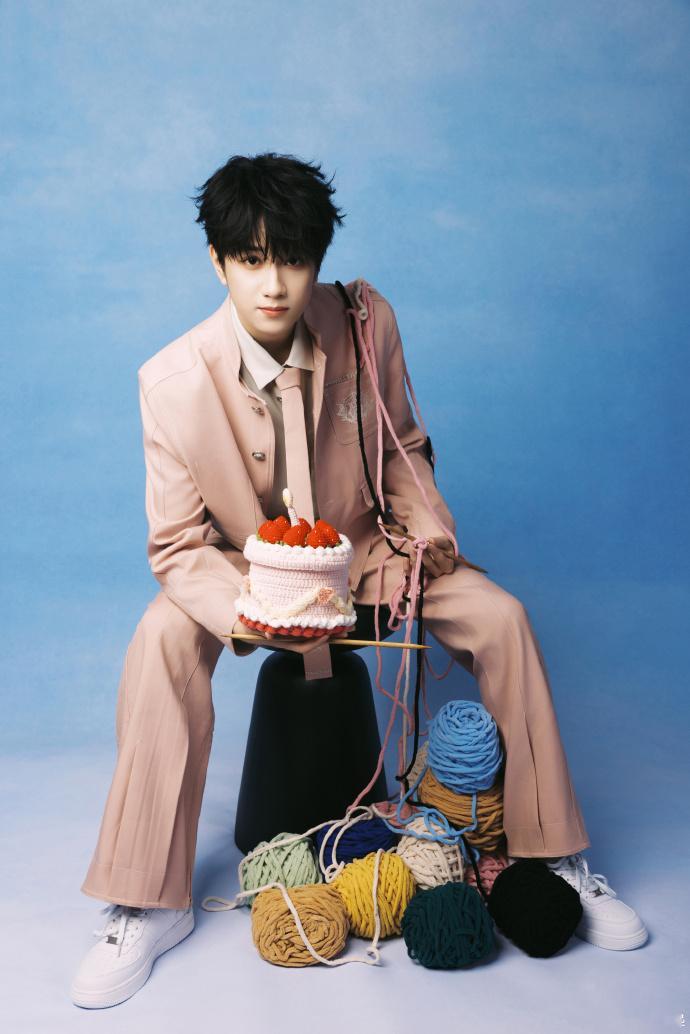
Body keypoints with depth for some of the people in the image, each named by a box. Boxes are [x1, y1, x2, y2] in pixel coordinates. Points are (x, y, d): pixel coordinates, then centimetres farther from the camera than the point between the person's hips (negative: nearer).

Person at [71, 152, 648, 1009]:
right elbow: (178, 547, -17)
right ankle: (148, 907, -14)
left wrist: (425, 527, -16)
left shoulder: (365, 323, -17)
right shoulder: (173, 380, -23)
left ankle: (554, 860, 1)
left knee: (500, 616, -18)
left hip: (362, 548, 2)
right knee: (162, 638, -30)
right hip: (245, 571, -1)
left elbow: (402, 448, 1)